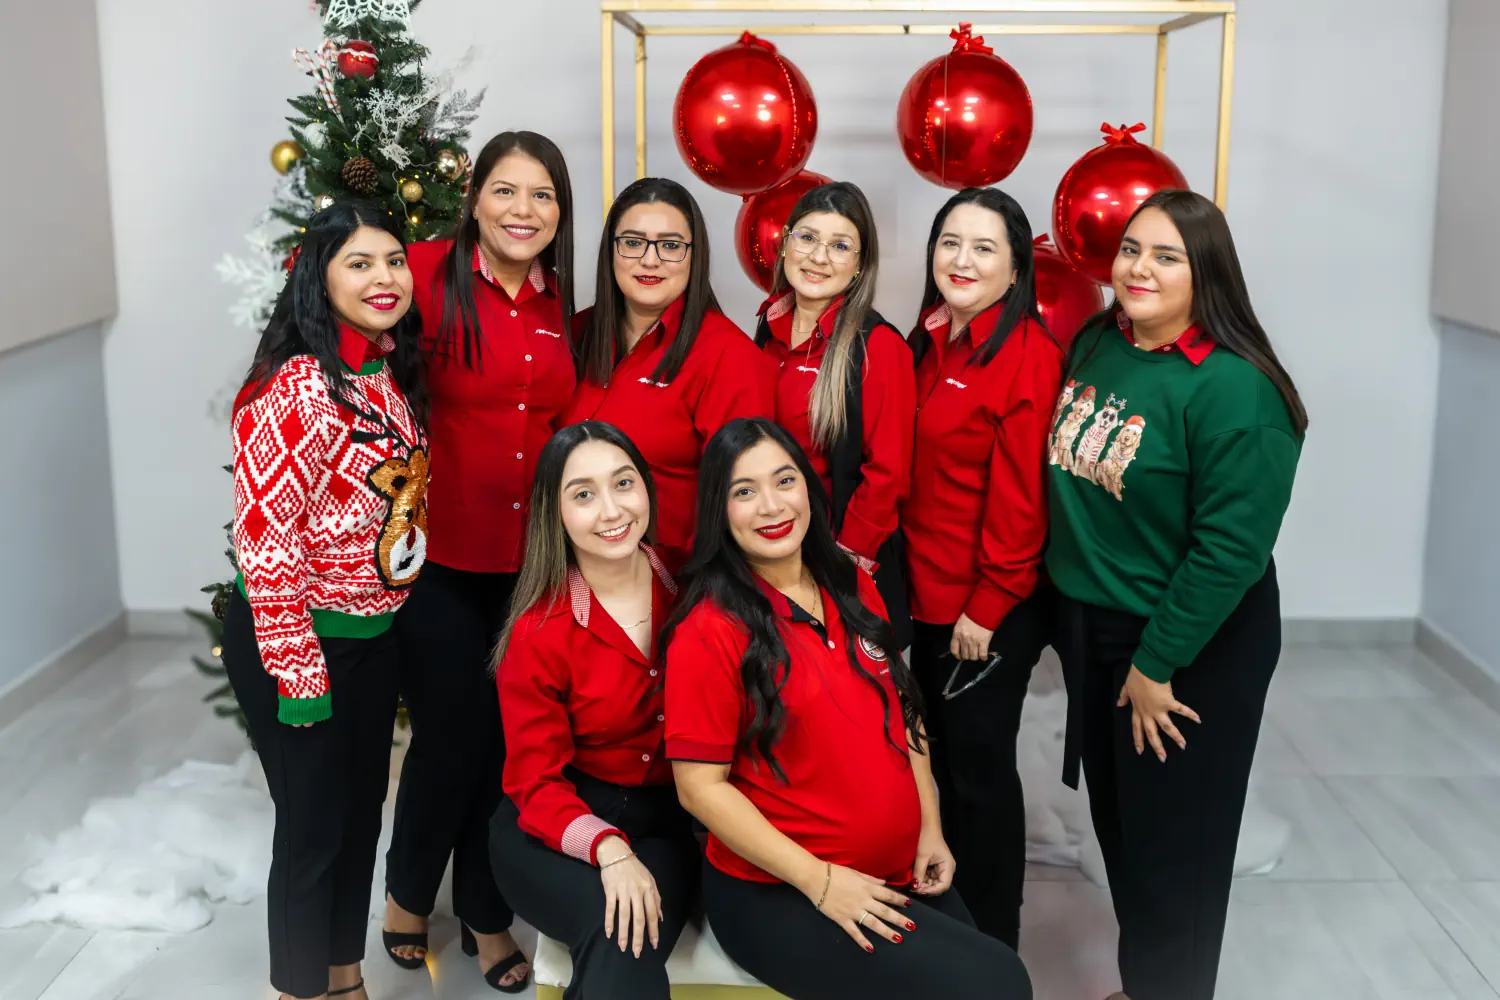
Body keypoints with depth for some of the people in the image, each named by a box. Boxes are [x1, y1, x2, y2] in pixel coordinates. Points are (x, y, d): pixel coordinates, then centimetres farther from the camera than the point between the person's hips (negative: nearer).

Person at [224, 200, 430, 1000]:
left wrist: (396, 617, 13)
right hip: (290, 642, -8)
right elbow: (264, 541, -23)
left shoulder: (395, 376, 3)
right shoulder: (297, 389, -22)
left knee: (362, 813, 19)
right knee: (313, 827, 5)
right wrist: (298, 676, -20)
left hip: (373, 638, 8)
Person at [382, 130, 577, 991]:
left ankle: (486, 913, 34)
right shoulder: (434, 276, -9)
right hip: (444, 559, -4)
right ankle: (409, 892, 36)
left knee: (511, 741, 13)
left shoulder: (563, 306, 6)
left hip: (534, 562, 4)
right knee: (450, 736, 7)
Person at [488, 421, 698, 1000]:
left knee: (630, 948, -29)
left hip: (667, 825, 2)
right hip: (553, 829, -2)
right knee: (617, 933, -32)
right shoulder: (538, 633, -11)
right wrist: (609, 849, -27)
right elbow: (537, 783, -8)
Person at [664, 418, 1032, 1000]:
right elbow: (701, 785, -16)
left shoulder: (853, 587, 5)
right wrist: (820, 880, -18)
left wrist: (930, 828, 6)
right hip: (777, 896, -7)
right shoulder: (709, 631, -15)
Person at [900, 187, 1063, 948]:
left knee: (979, 769, 5)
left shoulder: (1028, 355, -15)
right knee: (944, 757, 17)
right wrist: (915, 584, 7)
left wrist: (986, 607, -16)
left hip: (990, 608, -7)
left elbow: (1020, 497, -17)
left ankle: (990, 949, 22)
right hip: (929, 595, 7)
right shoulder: (928, 343, 8)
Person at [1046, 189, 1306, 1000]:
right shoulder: (1094, 346, 1)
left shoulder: (1233, 388, -21)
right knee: (1116, 824, 20)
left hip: (1191, 646, -7)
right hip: (1090, 629, 7)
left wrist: (1157, 663, -18)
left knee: (1172, 844, 8)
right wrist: (1068, 614, 11)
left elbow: (1231, 548, -22)